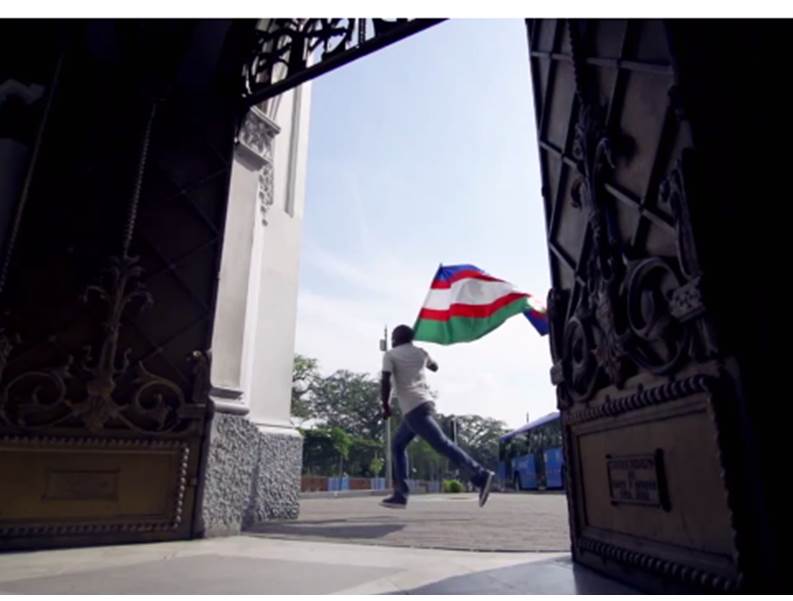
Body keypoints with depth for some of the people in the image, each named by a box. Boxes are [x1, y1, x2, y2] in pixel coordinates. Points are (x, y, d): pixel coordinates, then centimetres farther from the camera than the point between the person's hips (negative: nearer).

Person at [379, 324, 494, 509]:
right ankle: (400, 495, 14)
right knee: (398, 445, 18)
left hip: (413, 408, -8)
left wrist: (386, 406, 2)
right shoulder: (420, 352, 17)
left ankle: (480, 476, -22)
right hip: (425, 403, 8)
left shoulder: (390, 355, 2)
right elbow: (435, 367, 37)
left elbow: (385, 381, -11)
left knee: (443, 445, -14)